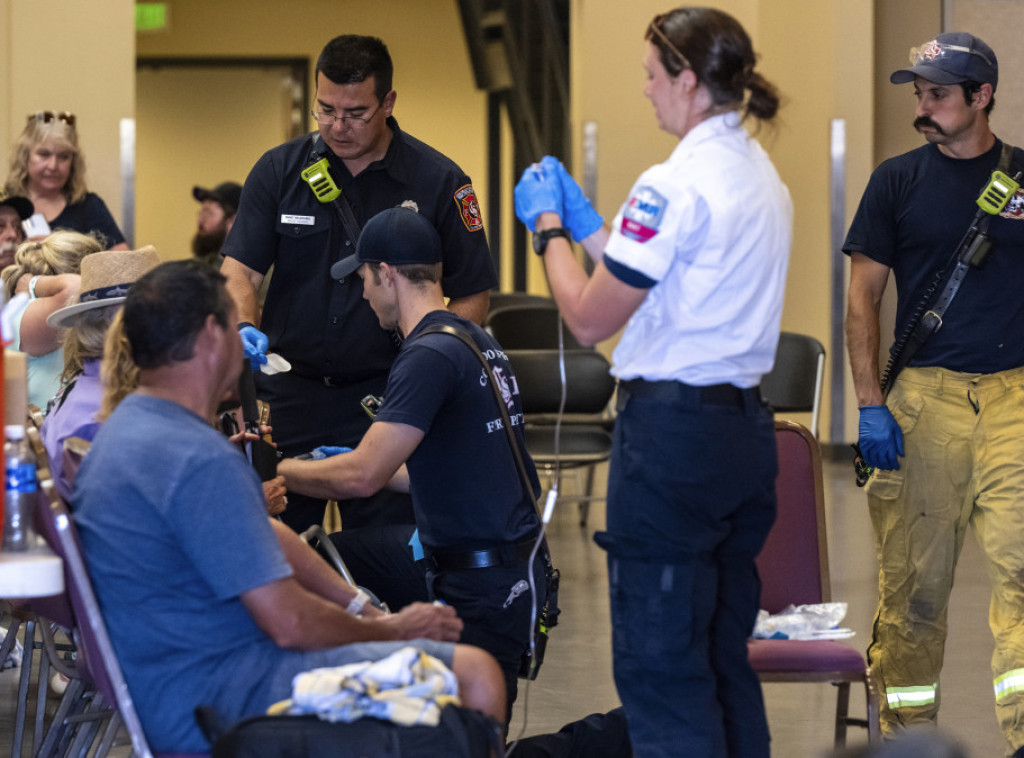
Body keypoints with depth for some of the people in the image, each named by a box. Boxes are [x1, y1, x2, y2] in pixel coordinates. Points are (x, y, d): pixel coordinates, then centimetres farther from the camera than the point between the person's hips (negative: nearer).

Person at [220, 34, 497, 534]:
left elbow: (472, 295, 2)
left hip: (386, 397, -2)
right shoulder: (278, 170, 5)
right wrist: (244, 327, -19)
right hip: (287, 393, 2)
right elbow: (239, 268, 2)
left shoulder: (438, 182, 0)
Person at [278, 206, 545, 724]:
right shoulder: (478, 341, 14)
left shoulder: (430, 356, -17)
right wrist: (346, 465, 32)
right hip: (517, 569, 10)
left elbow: (363, 477, -19)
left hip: (482, 592, -10)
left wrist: (273, 472, -4)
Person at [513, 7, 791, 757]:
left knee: (662, 665, -3)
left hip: (673, 430, -9)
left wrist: (549, 226, 4)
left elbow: (590, 319, -12)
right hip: (744, 425, 9)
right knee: (727, 656, 15)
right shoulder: (762, 177, 11)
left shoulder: (675, 185, -16)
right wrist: (583, 220, 24)